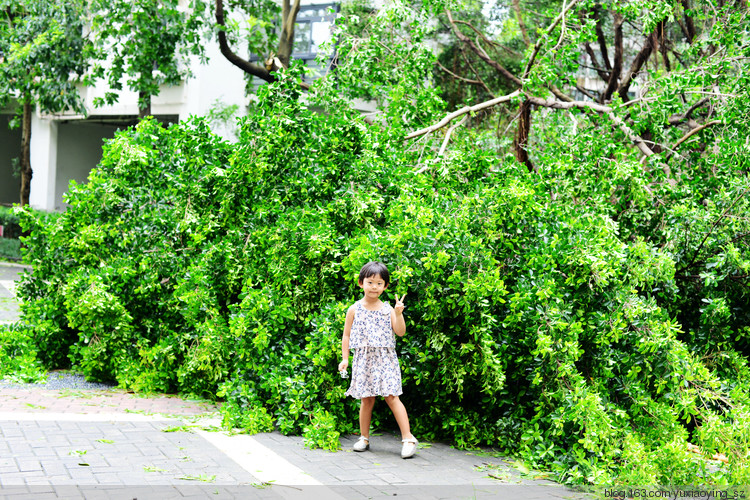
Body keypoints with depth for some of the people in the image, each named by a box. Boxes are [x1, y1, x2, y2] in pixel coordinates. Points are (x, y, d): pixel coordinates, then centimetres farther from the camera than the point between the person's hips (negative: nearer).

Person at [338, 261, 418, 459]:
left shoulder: (387, 309, 4)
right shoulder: (354, 310, 4)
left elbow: (400, 332, -3)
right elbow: (346, 335, 9)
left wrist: (398, 314, -16)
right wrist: (344, 358, 3)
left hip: (385, 359, -1)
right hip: (363, 359, 1)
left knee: (391, 397, -9)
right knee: (366, 399, 6)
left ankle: (408, 438, -9)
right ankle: (364, 437, 20)